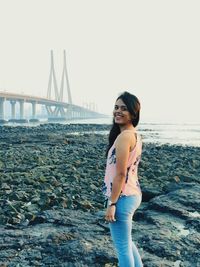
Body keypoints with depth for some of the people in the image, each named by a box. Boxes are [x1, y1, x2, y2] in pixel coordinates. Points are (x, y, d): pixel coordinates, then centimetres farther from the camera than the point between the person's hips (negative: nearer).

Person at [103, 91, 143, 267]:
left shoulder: (124, 136, -19)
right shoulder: (135, 135, 10)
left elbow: (120, 174, -21)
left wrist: (111, 203, -17)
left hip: (123, 198, -10)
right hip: (133, 194, 10)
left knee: (122, 247, 5)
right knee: (126, 241, 25)